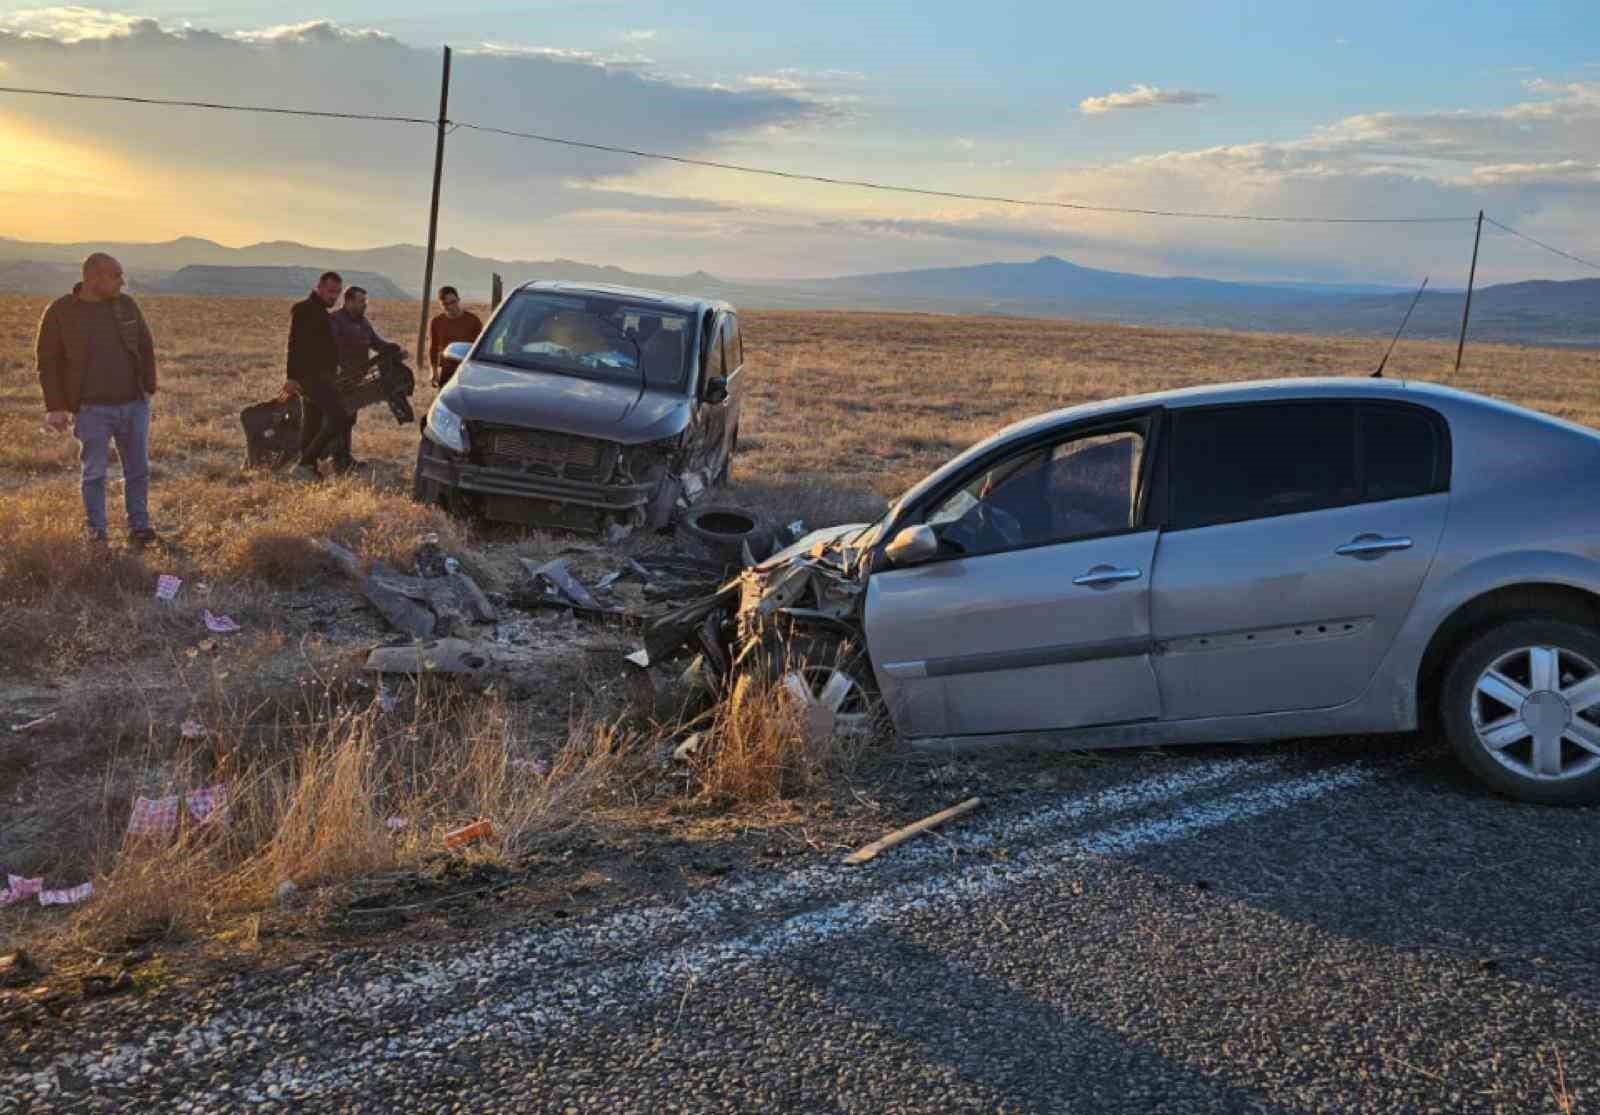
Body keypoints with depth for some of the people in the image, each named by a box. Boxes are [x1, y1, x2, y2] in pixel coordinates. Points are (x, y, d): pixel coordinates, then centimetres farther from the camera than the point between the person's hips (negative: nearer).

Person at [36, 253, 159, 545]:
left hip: (134, 405, 3)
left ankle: (139, 527, 18)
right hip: (93, 410, -3)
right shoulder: (60, 312, -5)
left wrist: (149, 388, 7)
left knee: (138, 468, 7)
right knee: (95, 473, 3)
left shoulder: (126, 305, 4)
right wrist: (55, 407, -7)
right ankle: (97, 535, 12)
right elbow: (48, 362, -2)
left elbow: (145, 347, 13)